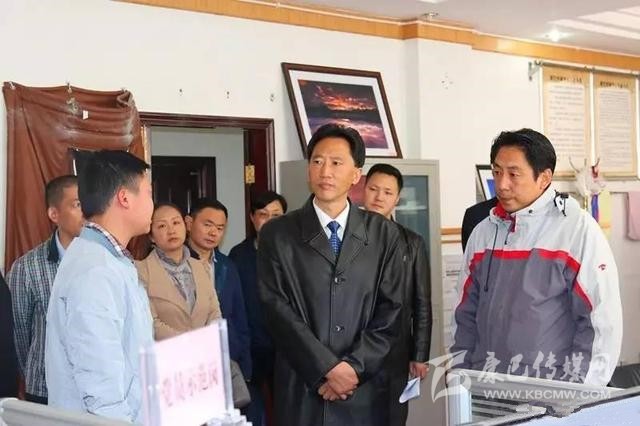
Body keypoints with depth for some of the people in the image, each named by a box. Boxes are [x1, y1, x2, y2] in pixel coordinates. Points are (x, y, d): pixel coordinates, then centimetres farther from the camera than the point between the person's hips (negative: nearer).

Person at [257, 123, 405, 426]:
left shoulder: (384, 234, 6)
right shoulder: (277, 234, 1)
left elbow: (391, 309, 1)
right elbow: (277, 310, -7)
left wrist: (354, 366, -10)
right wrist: (328, 368, -14)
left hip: (365, 390, 1)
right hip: (301, 390, -1)